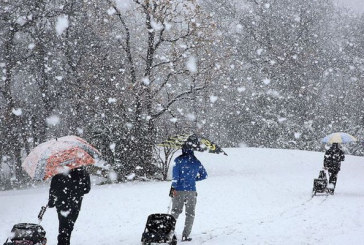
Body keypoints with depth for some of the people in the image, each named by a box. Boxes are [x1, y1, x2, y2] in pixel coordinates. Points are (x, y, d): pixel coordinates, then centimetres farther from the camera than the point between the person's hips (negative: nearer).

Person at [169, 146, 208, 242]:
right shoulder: (196, 162, 6)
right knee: (190, 213, 8)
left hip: (178, 190, -1)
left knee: (175, 211, 12)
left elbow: (175, 175, -10)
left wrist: (173, 188, -9)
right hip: (191, 190, 1)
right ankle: (185, 235, 2)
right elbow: (204, 175, 15)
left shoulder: (178, 160, -3)